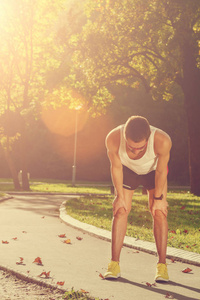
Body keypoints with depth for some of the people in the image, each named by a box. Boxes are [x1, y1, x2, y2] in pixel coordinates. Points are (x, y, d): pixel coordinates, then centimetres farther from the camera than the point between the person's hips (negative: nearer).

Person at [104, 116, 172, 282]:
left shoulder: (162, 141, -43)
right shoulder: (113, 139, -39)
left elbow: (161, 171, -24)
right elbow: (116, 167, -20)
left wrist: (158, 198, -12)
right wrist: (120, 196, -10)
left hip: (153, 170, -1)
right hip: (127, 169, 1)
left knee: (159, 212, -10)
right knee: (120, 211, -7)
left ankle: (162, 265, -4)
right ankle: (114, 264, -2)